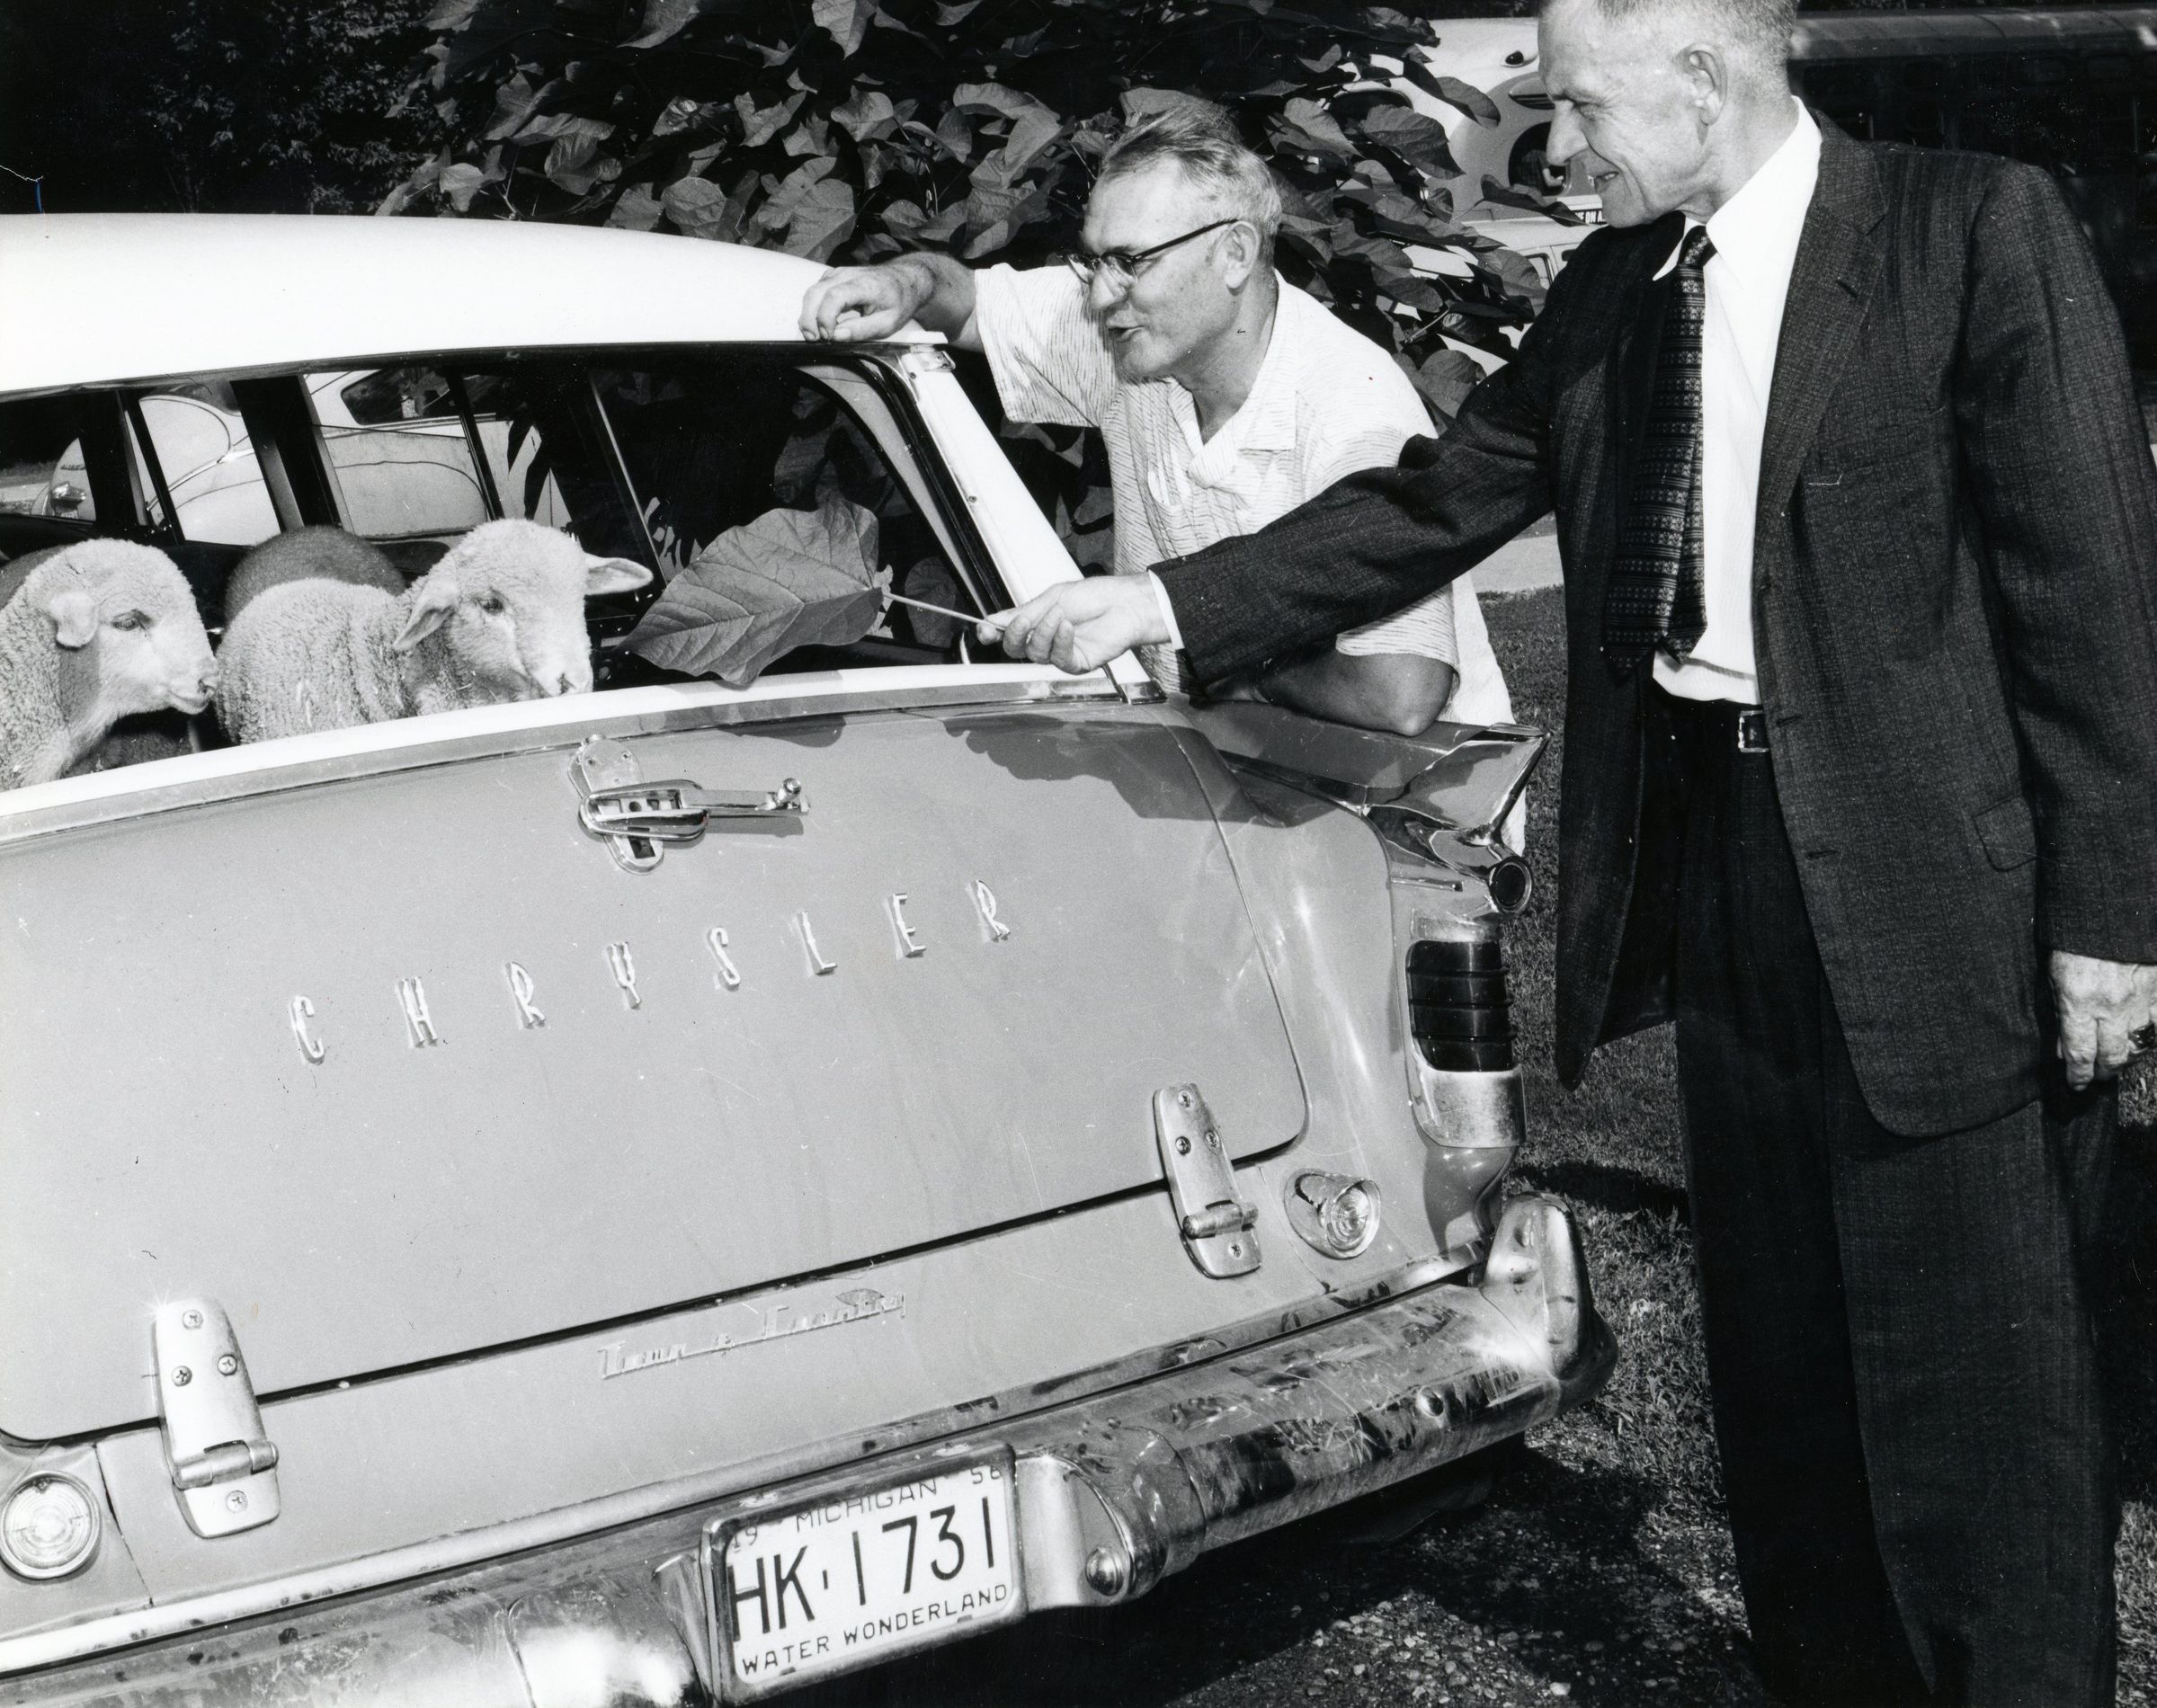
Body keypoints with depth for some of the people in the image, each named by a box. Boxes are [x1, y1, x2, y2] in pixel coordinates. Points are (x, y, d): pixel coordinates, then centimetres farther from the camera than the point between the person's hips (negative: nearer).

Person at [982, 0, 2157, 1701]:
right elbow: (1434, 505, 12)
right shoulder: (1613, 288, 10)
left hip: (1935, 890, -6)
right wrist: (1165, 604, 5)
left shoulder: (1977, 231, -8)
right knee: (1777, 1361, 15)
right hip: (1711, 867, 6)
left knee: (1978, 1368, 1)